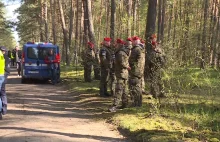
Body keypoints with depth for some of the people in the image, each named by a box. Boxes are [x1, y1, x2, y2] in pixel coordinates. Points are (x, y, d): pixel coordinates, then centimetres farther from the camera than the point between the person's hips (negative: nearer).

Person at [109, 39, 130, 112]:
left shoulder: (120, 53, -19)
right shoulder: (124, 51, 14)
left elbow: (122, 63, -23)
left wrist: (127, 67, -8)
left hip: (121, 73, -10)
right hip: (124, 73, 10)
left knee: (118, 90, -14)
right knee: (124, 89, 16)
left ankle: (115, 106, -17)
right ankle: (125, 103, 25)